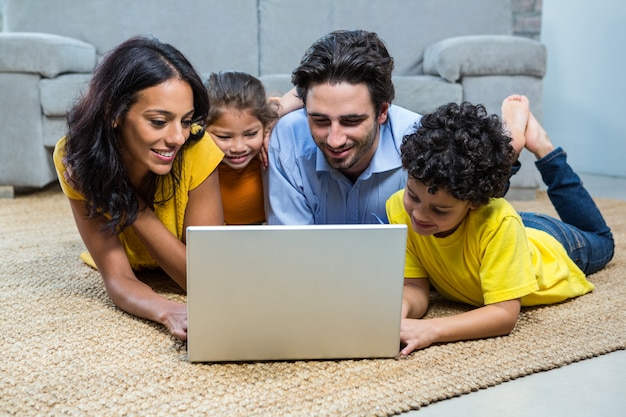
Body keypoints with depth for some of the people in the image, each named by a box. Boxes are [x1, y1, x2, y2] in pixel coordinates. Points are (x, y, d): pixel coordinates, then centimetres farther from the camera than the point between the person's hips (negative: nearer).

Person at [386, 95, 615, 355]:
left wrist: (430, 330, -60)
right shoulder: (399, 209, -37)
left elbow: (505, 314, -45)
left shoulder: (499, 223, -47)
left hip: (552, 245, -2)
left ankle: (540, 145, 30)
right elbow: (415, 288, -33)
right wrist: (401, 308, -56)